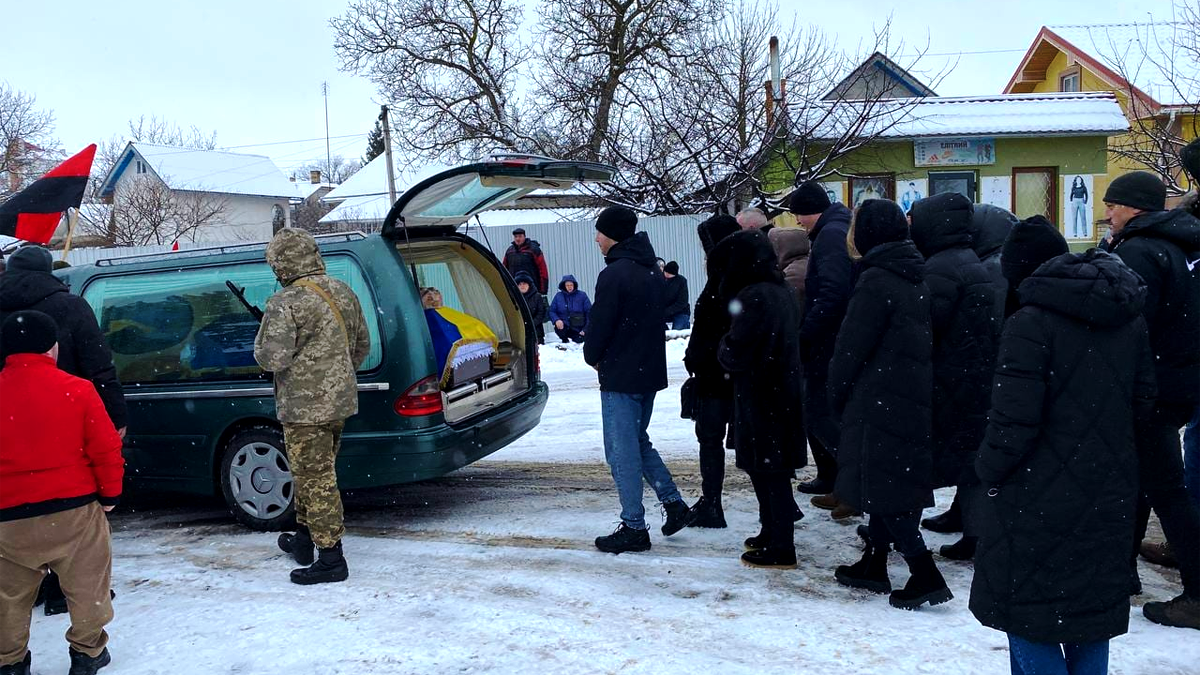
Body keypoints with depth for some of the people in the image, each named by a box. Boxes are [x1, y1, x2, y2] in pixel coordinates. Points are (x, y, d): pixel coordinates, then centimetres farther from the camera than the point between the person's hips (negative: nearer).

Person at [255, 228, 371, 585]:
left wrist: (262, 342, -2)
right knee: (312, 472, 22)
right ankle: (304, 539, 36)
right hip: (340, 400, 9)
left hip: (304, 406, -9)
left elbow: (272, 359, -23)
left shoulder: (285, 304, -19)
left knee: (316, 479, -1)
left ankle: (331, 558, 4)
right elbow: (362, 346, 15)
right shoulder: (343, 292, 7)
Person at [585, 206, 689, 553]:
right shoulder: (651, 270, 11)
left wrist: (593, 356, 5)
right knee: (638, 440, 22)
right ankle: (674, 503, 19)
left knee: (622, 450, -1)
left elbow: (600, 324, -16)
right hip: (650, 371, 9)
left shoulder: (614, 274, -18)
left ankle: (633, 527, 3)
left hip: (621, 377, -9)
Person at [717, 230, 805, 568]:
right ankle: (772, 533, 30)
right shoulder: (783, 293, 8)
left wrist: (723, 348, 2)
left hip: (759, 398, -9)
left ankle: (780, 548, 5)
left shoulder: (752, 297, -20)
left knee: (767, 471, -1)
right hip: (785, 395, 9)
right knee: (772, 469, 18)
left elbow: (735, 355, -20)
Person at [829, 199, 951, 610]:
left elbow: (852, 346, -13)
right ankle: (873, 565, 27)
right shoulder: (919, 278, 10)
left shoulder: (876, 282, -16)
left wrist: (837, 396, 1)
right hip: (915, 402, 9)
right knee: (889, 484, 16)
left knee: (881, 487, -3)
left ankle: (925, 575, -7)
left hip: (880, 403, -9)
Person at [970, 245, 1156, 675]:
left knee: (1030, 615, 6)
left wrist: (989, 468, -5)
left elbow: (1015, 419, -20)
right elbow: (1143, 404, 11)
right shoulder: (1130, 320, 5)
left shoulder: (1031, 323, -17)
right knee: (1093, 609, 19)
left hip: (1038, 499, -6)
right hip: (1108, 499, 7)